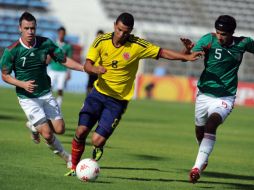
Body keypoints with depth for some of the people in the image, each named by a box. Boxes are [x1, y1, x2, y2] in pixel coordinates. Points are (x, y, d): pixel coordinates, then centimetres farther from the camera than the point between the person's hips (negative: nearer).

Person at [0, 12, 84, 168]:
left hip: (46, 94, 4)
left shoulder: (46, 43, -8)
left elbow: (64, 60, 1)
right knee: (47, 133, -11)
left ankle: (34, 126, 29)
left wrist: (85, 68, -12)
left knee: (59, 129, -1)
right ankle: (64, 155, 18)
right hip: (27, 98, -4)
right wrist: (23, 84, -23)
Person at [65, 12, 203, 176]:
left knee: (98, 141, -12)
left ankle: (92, 165, 22)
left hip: (118, 100, -2)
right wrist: (95, 69, -33)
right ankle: (74, 167, 11)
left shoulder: (137, 46, -12)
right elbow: (87, 65, -10)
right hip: (99, 93, 2)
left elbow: (162, 52, -5)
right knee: (81, 131, -11)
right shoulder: (102, 41, -7)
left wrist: (187, 57, -15)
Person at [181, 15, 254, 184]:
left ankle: (198, 167, -34)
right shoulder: (209, 40, -12)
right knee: (200, 132, 16)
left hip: (225, 98, -2)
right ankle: (203, 160, 49)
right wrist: (188, 49, -41)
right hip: (204, 94, 2)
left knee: (212, 123, -28)